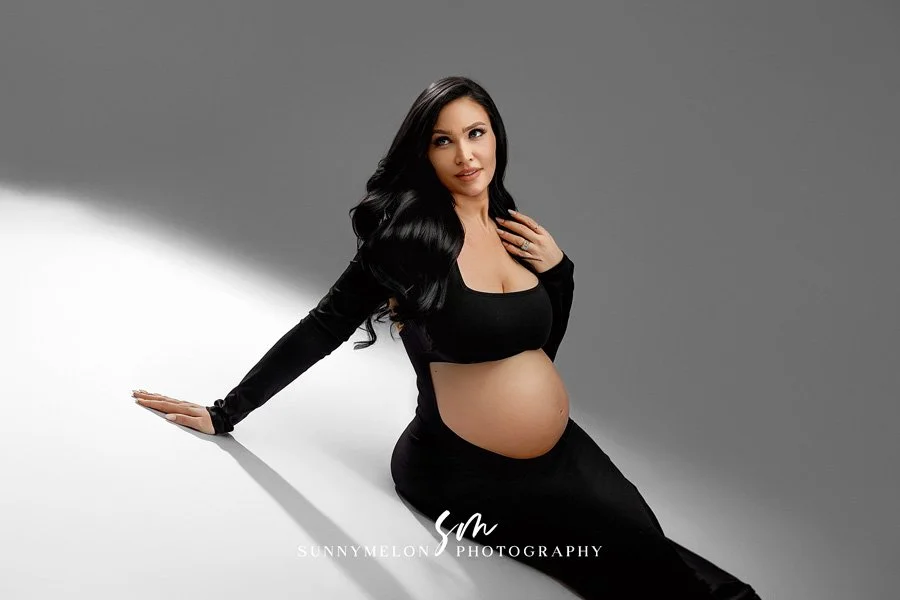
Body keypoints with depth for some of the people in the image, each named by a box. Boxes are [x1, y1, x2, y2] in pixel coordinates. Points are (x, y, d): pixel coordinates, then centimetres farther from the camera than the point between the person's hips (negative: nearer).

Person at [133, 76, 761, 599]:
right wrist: (226, 412, -5)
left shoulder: (513, 226, 3)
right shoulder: (410, 232, -16)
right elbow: (323, 327, -9)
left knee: (648, 549, -8)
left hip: (561, 451, 6)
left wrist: (558, 267, -3)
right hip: (468, 474, -6)